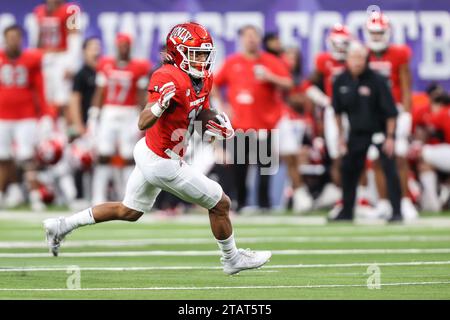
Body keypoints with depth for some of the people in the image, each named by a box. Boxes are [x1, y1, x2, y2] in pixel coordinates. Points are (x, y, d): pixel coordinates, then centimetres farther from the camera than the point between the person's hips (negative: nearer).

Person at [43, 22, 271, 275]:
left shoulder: (203, 79, 2)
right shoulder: (170, 79, -26)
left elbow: (200, 111, 19)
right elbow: (143, 123, -30)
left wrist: (216, 123, -2)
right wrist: (160, 104, -49)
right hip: (163, 164, -10)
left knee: (128, 211, 25)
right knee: (220, 204, 4)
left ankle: (62, 226, 27)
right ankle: (232, 259, 25)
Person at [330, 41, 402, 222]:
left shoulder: (376, 80, -19)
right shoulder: (341, 82, -6)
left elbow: (390, 111, -14)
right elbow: (338, 111, 9)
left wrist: (390, 137, -15)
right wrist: (341, 136, 9)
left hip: (380, 131, -5)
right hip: (357, 132, 5)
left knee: (389, 169, -12)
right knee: (348, 169, 7)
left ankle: (396, 212, -10)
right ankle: (346, 211, 19)